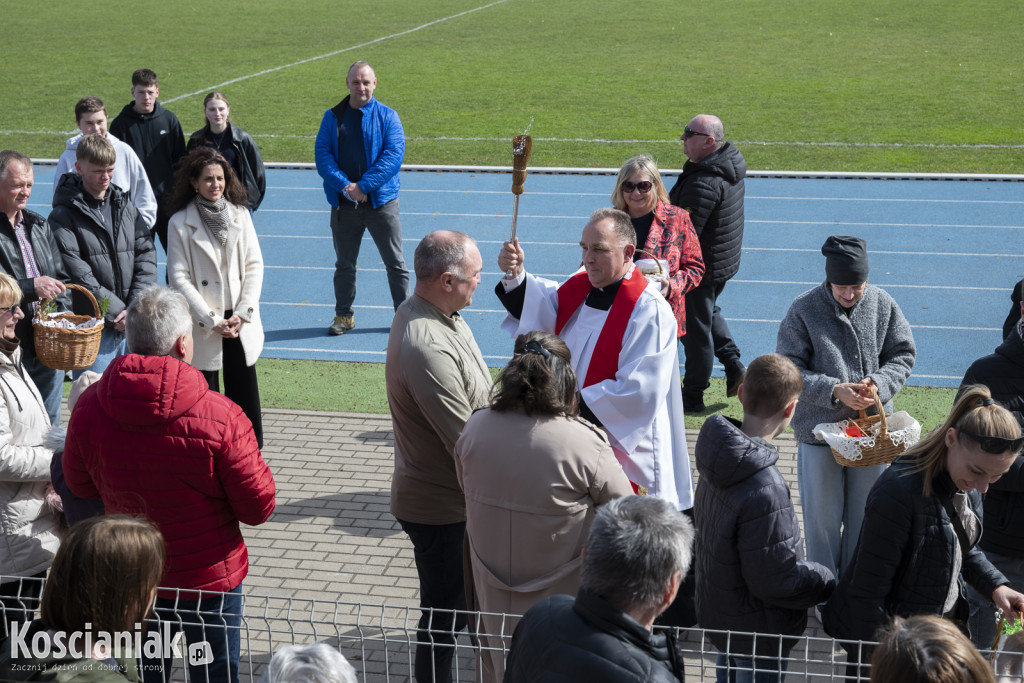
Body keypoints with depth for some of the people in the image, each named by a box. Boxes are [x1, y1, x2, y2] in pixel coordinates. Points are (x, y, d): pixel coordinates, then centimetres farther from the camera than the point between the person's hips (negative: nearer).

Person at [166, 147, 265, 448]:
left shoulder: (239, 215, 7)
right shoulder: (180, 223, -3)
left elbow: (254, 265, 5)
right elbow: (179, 278, -6)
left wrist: (242, 313, -7)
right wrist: (212, 321, -12)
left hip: (241, 324, 3)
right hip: (203, 327, -3)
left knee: (245, 397, 6)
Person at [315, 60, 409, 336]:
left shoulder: (387, 116, -1)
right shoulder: (333, 117, 6)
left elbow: (394, 155, -11)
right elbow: (323, 155, -2)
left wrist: (363, 186, -18)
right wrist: (344, 185, -17)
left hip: (381, 201, -2)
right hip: (344, 203, 2)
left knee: (394, 262, 3)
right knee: (344, 264, 12)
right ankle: (344, 315, 24)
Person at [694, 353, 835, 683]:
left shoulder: (720, 453, -8)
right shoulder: (765, 490, -35)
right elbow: (776, 580, -28)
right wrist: (831, 584, -9)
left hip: (719, 613, 8)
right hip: (757, 633, -8)